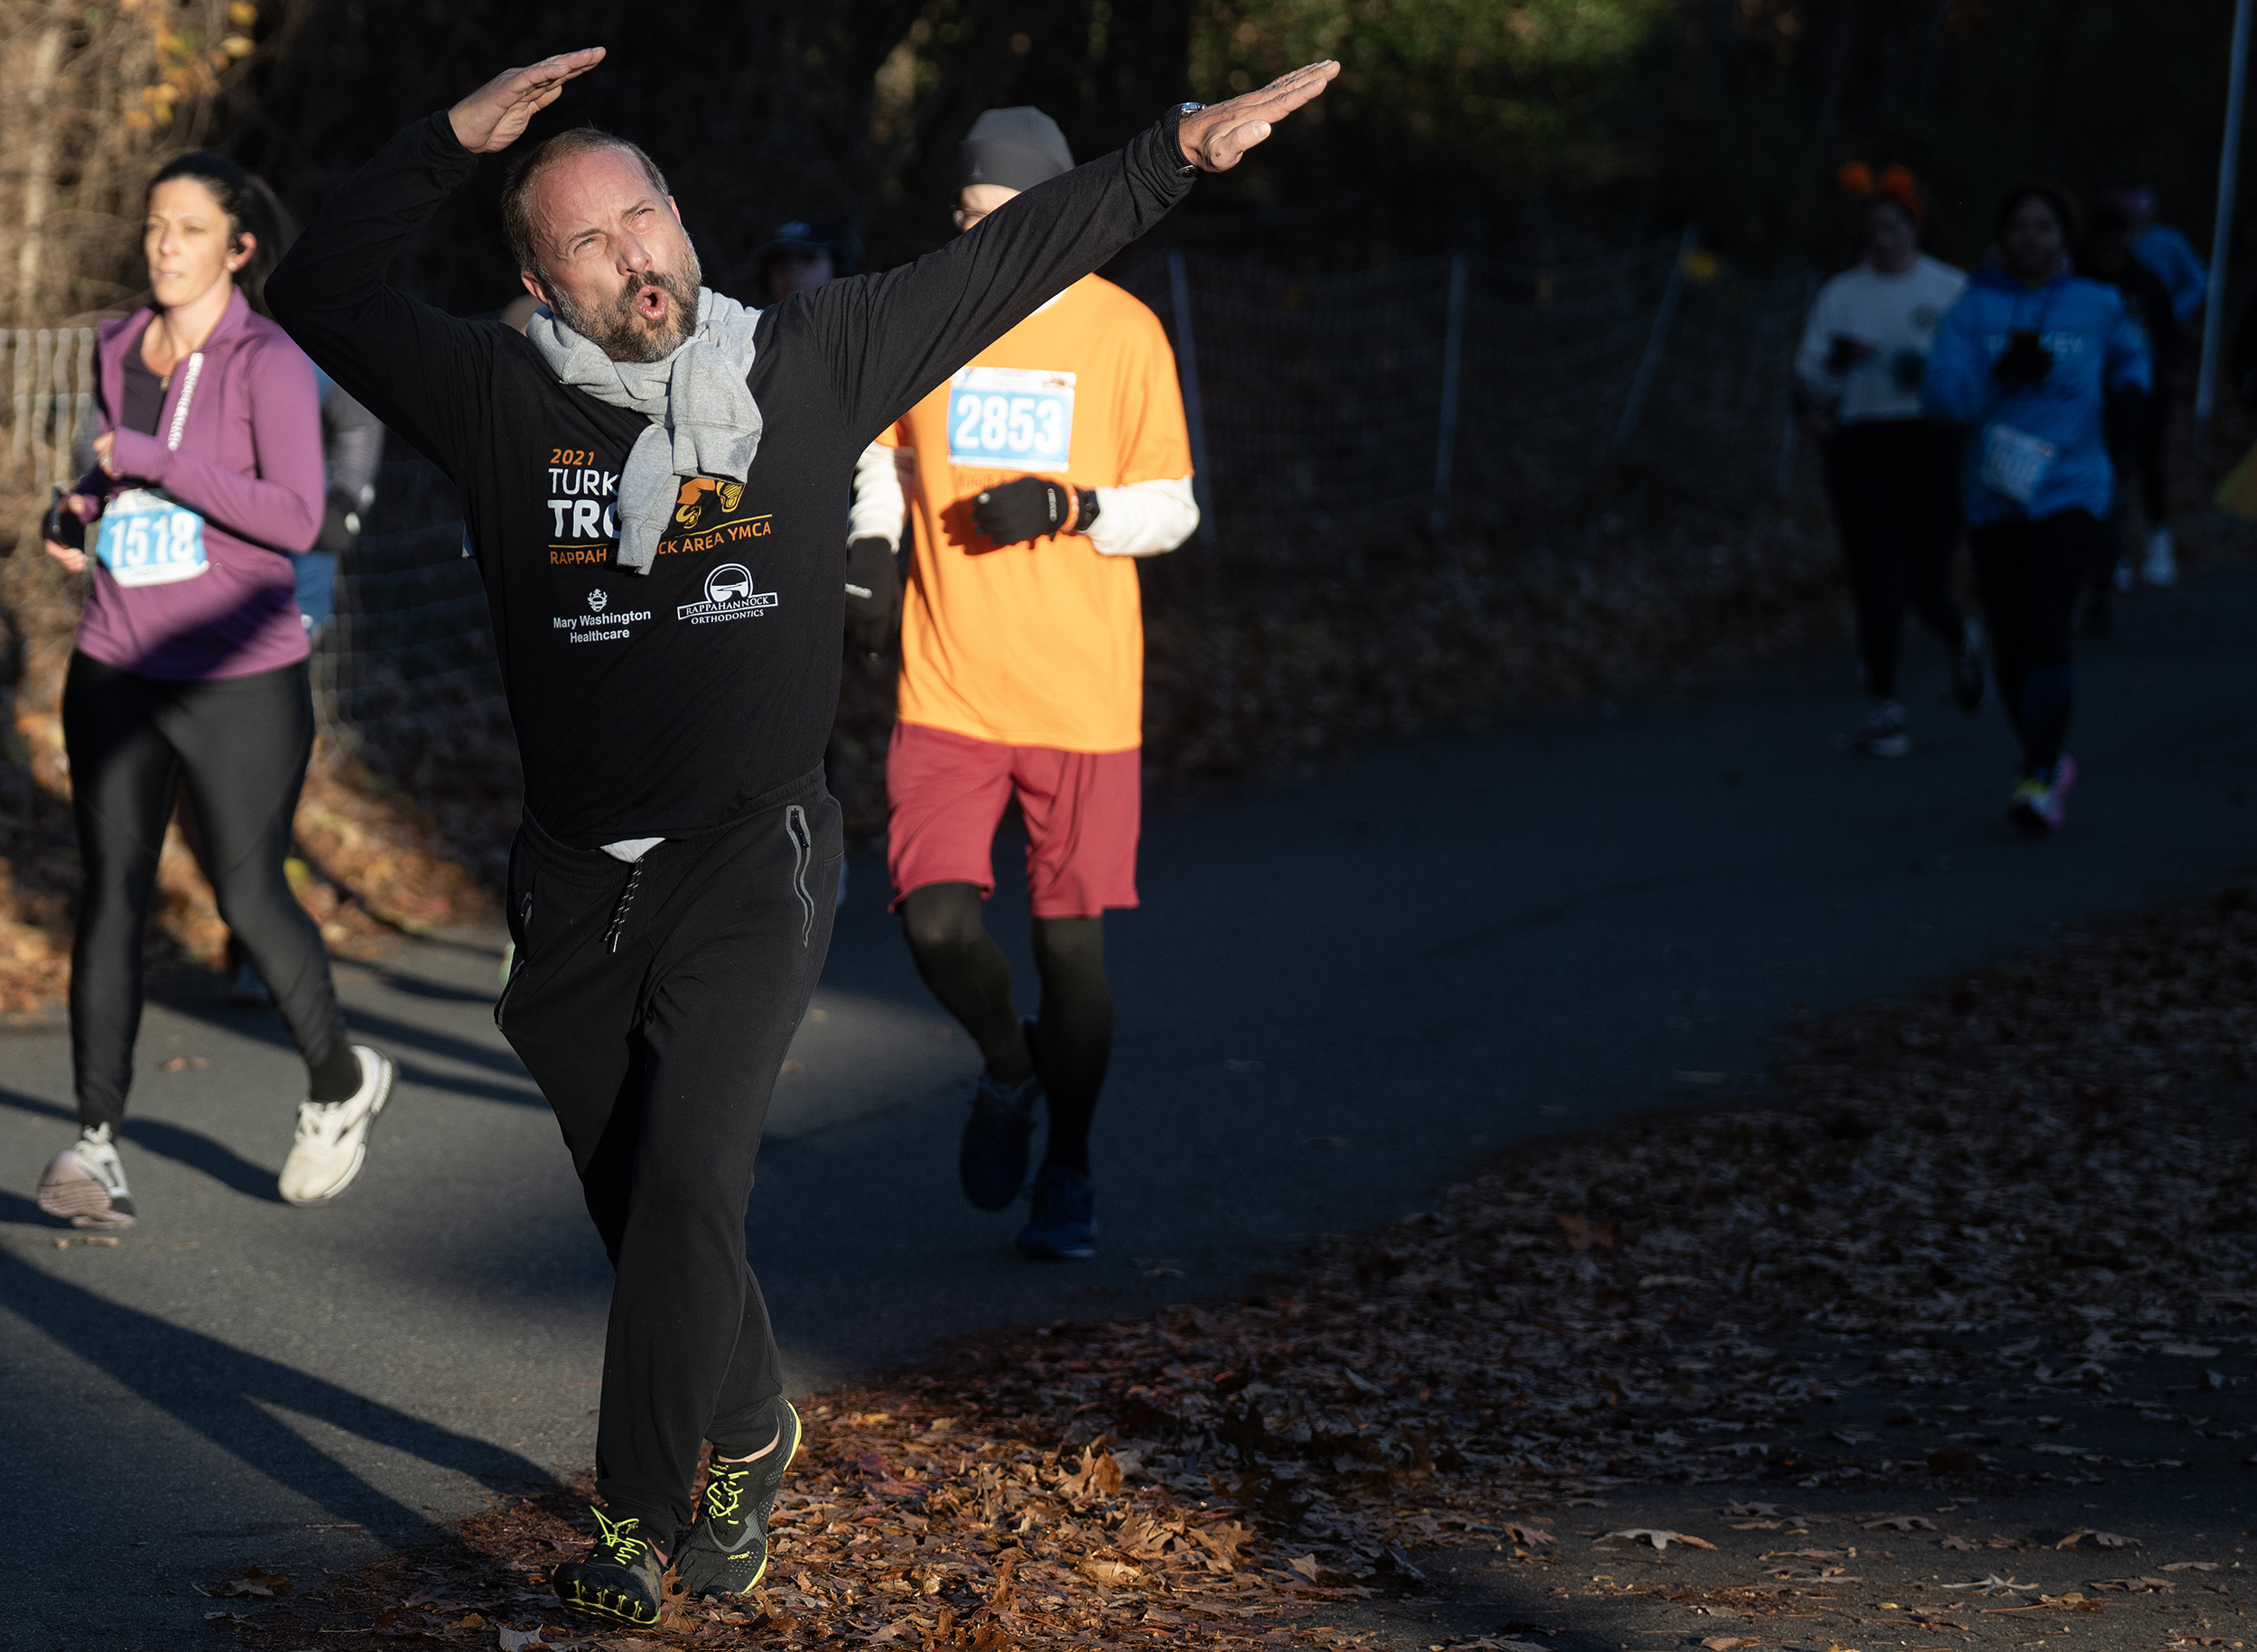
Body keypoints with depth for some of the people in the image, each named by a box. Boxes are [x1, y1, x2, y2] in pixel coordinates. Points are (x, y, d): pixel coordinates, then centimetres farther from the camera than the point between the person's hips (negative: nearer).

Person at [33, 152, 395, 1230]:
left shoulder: (270, 364, -9)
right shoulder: (118, 351, 10)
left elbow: (296, 518, -20)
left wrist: (151, 458, -21)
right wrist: (81, 512, 8)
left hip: (241, 678, -5)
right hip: (116, 669, 5)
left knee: (249, 896, 3)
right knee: (111, 894, -6)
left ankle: (339, 1080, 29)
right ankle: (95, 1144, -9)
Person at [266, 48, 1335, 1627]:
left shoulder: (809, 361, 0)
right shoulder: (504, 398, -1)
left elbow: (1013, 257, 5)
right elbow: (322, 293, 3)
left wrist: (1181, 146, 2)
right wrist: (451, 144, -7)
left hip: (750, 864, -2)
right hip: (577, 887, 2)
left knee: (685, 1186, -16)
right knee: (641, 1208, 13)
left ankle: (640, 1522, -10)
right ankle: (749, 1434, 39)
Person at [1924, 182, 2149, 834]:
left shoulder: (2097, 305, 5)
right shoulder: (1974, 309, 1)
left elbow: (2128, 355, 24)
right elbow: (1941, 392, -8)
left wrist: (2130, 389, 3)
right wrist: (1999, 374, -22)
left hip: (2072, 492, -2)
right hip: (1996, 497, 2)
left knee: (2048, 630, -19)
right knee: (2012, 650, 8)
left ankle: (2038, 780, -20)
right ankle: (2051, 763, 31)